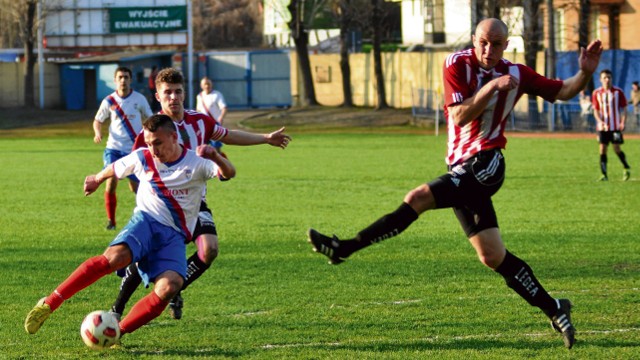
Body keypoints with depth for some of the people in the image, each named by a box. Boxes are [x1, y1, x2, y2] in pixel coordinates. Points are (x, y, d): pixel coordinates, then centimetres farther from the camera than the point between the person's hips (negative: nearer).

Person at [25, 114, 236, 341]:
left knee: (169, 287, -30)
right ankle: (49, 303, -29)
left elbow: (229, 173, -19)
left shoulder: (197, 163, -1)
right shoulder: (142, 159, 6)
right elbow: (114, 169, 27)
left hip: (175, 236, 0)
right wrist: (97, 180, 45)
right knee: (115, 257, -33)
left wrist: (216, 157, -40)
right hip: (146, 221, 0)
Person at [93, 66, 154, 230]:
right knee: (111, 182, -14)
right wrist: (98, 133, -10)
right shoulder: (109, 101, -1)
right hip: (114, 148, 0)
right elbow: (98, 120, 10)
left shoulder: (139, 99, -3)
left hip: (134, 149, 0)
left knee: (136, 187, 3)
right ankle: (111, 221, -2)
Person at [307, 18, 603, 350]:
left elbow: (562, 92, 12)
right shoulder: (458, 64, 0)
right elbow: (460, 116, -8)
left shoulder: (515, 74, 2)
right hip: (462, 167, 4)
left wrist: (584, 73, -6)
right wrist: (491, 87, -19)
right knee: (493, 257, 1)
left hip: (486, 164, -3)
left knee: (418, 198, -23)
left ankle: (345, 248, -20)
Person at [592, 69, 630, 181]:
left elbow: (624, 108, 2)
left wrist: (623, 122, -11)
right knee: (602, 149, -3)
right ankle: (604, 174, 1)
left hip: (615, 126, -2)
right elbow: (596, 110, 5)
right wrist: (600, 121, -14)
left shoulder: (618, 92, -2)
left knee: (617, 148, -4)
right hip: (602, 126, 2)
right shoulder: (597, 93, 3)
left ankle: (626, 169, 19)